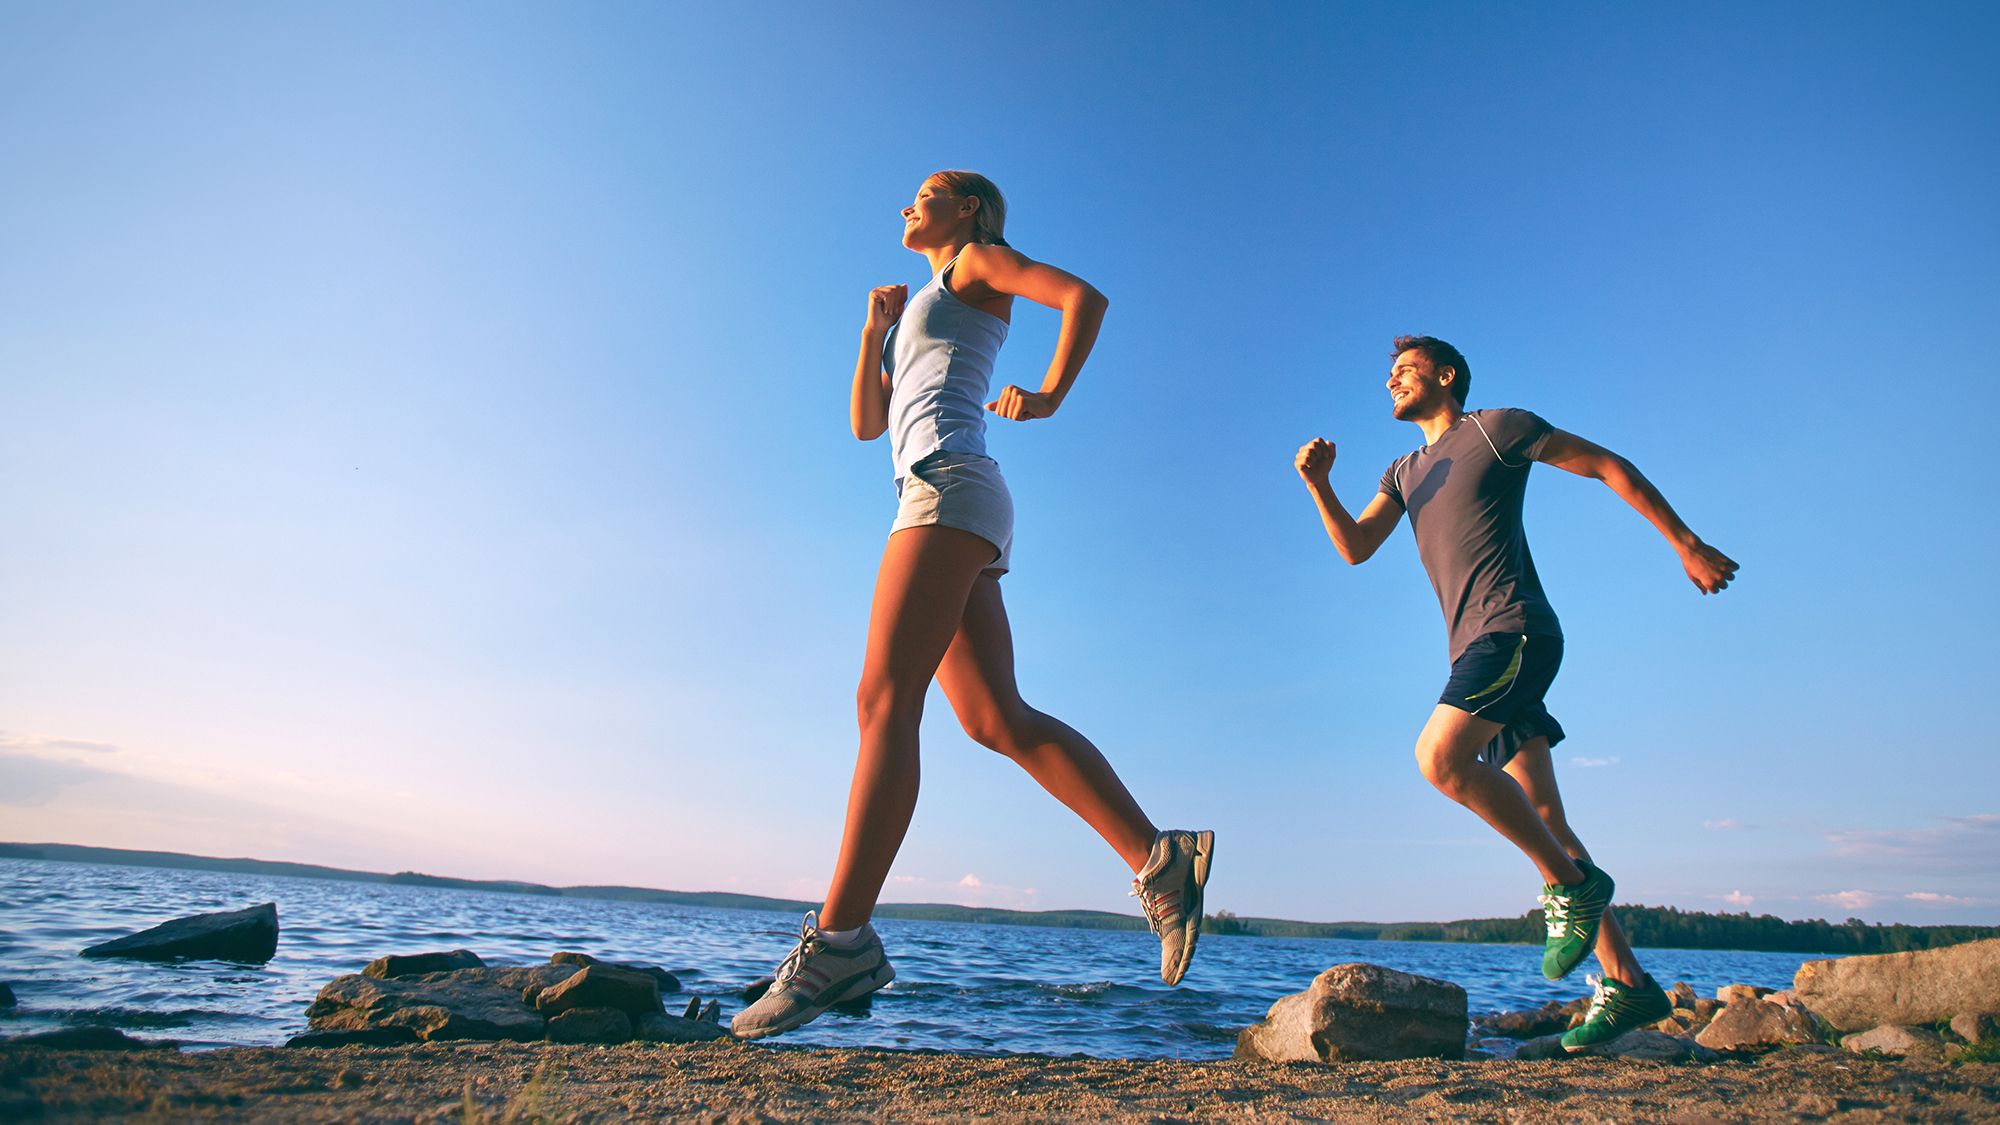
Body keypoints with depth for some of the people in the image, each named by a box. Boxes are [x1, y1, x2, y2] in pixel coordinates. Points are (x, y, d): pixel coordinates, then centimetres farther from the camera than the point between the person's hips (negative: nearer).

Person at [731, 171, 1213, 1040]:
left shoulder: (977, 261, 14)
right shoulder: (920, 315, 36)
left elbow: (1085, 296, -2)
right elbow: (865, 423, 29)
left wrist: (1049, 395, -7)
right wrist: (875, 331, 18)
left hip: (950, 485, -9)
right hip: (946, 508, 9)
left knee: (884, 700, -19)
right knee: (998, 719, -6)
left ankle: (839, 937, -22)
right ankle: (1159, 862, -10)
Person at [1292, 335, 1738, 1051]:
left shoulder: (1498, 429, 4)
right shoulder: (1404, 472, 23)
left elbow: (1610, 466, 6)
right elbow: (1355, 548, 10)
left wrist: (1688, 546, 5)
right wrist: (1319, 484, -7)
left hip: (1514, 629, -7)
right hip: (1474, 646, 7)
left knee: (1440, 758, -25)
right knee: (1541, 816, 4)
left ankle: (1571, 883, -8)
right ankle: (1626, 984, 8)